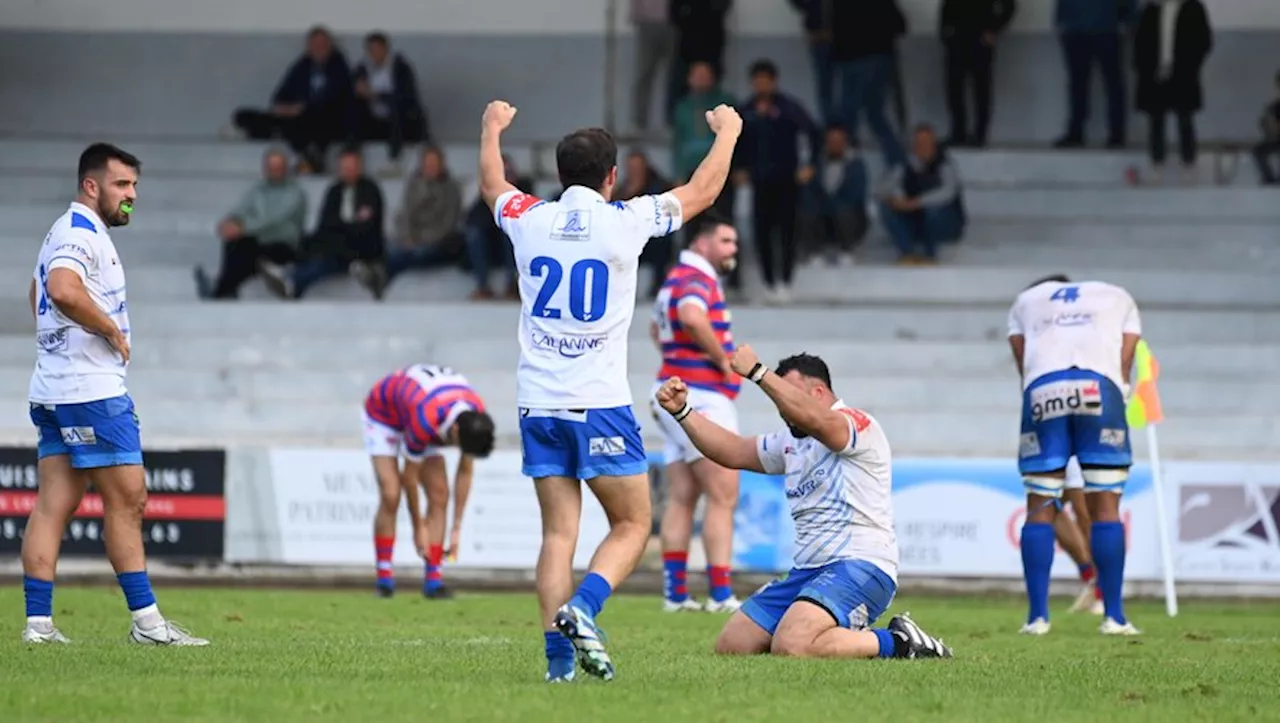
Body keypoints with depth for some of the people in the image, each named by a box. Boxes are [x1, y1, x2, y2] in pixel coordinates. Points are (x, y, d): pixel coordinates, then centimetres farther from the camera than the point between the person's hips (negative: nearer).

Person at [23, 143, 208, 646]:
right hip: (92, 391, -10)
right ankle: (146, 622, -4)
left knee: (53, 505, 4)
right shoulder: (81, 234, -13)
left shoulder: (67, 231, 21)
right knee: (127, 499, -6)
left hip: (55, 391, 10)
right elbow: (64, 290, -31)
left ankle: (38, 623, 0)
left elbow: (39, 292, 36)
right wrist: (112, 331, -18)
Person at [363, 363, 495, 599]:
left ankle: (433, 579, -9)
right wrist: (419, 528, -17)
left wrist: (456, 528, -10)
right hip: (383, 414, -5)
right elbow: (409, 476, -27)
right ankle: (384, 577, -7)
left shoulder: (477, 418, -26)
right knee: (390, 495, -18)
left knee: (439, 494, -10)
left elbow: (465, 472, -12)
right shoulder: (425, 420, -43)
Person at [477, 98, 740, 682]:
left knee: (558, 532, 5)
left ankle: (558, 655, -6)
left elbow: (491, 186, 28)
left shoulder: (529, 219, 3)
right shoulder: (625, 221, -5)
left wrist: (491, 129, 47)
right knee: (632, 525, 5)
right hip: (600, 404, -4)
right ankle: (581, 609, -19)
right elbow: (701, 192, 12)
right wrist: (727, 132, 29)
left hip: (537, 403, 4)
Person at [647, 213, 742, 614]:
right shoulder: (696, 278, -12)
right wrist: (723, 358, -21)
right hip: (701, 398, -10)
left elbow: (656, 328, 38)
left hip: (676, 394, 10)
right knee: (723, 497, -9)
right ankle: (720, 595, -13)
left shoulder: (678, 279, 20)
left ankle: (676, 592, 4)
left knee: (681, 498, 6)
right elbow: (691, 316, -35)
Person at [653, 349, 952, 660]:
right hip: (808, 571, 10)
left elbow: (813, 419, -29)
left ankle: (896, 643, -10)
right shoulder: (790, 441, 20)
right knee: (731, 646, 2)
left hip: (861, 567, -10)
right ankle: (844, 637, 11)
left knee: (791, 648, -31)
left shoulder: (859, 424, -9)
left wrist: (756, 372, -27)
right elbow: (732, 452, 25)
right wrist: (682, 411, 14)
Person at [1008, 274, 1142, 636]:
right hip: (1099, 384, -1)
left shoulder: (1025, 301, 32)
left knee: (1040, 507, 6)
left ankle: (1038, 615, 2)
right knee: (1105, 508, 3)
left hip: (1042, 388, 1)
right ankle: (1113, 617, 0)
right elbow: (1124, 366, 17)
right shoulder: (1118, 298, 31)